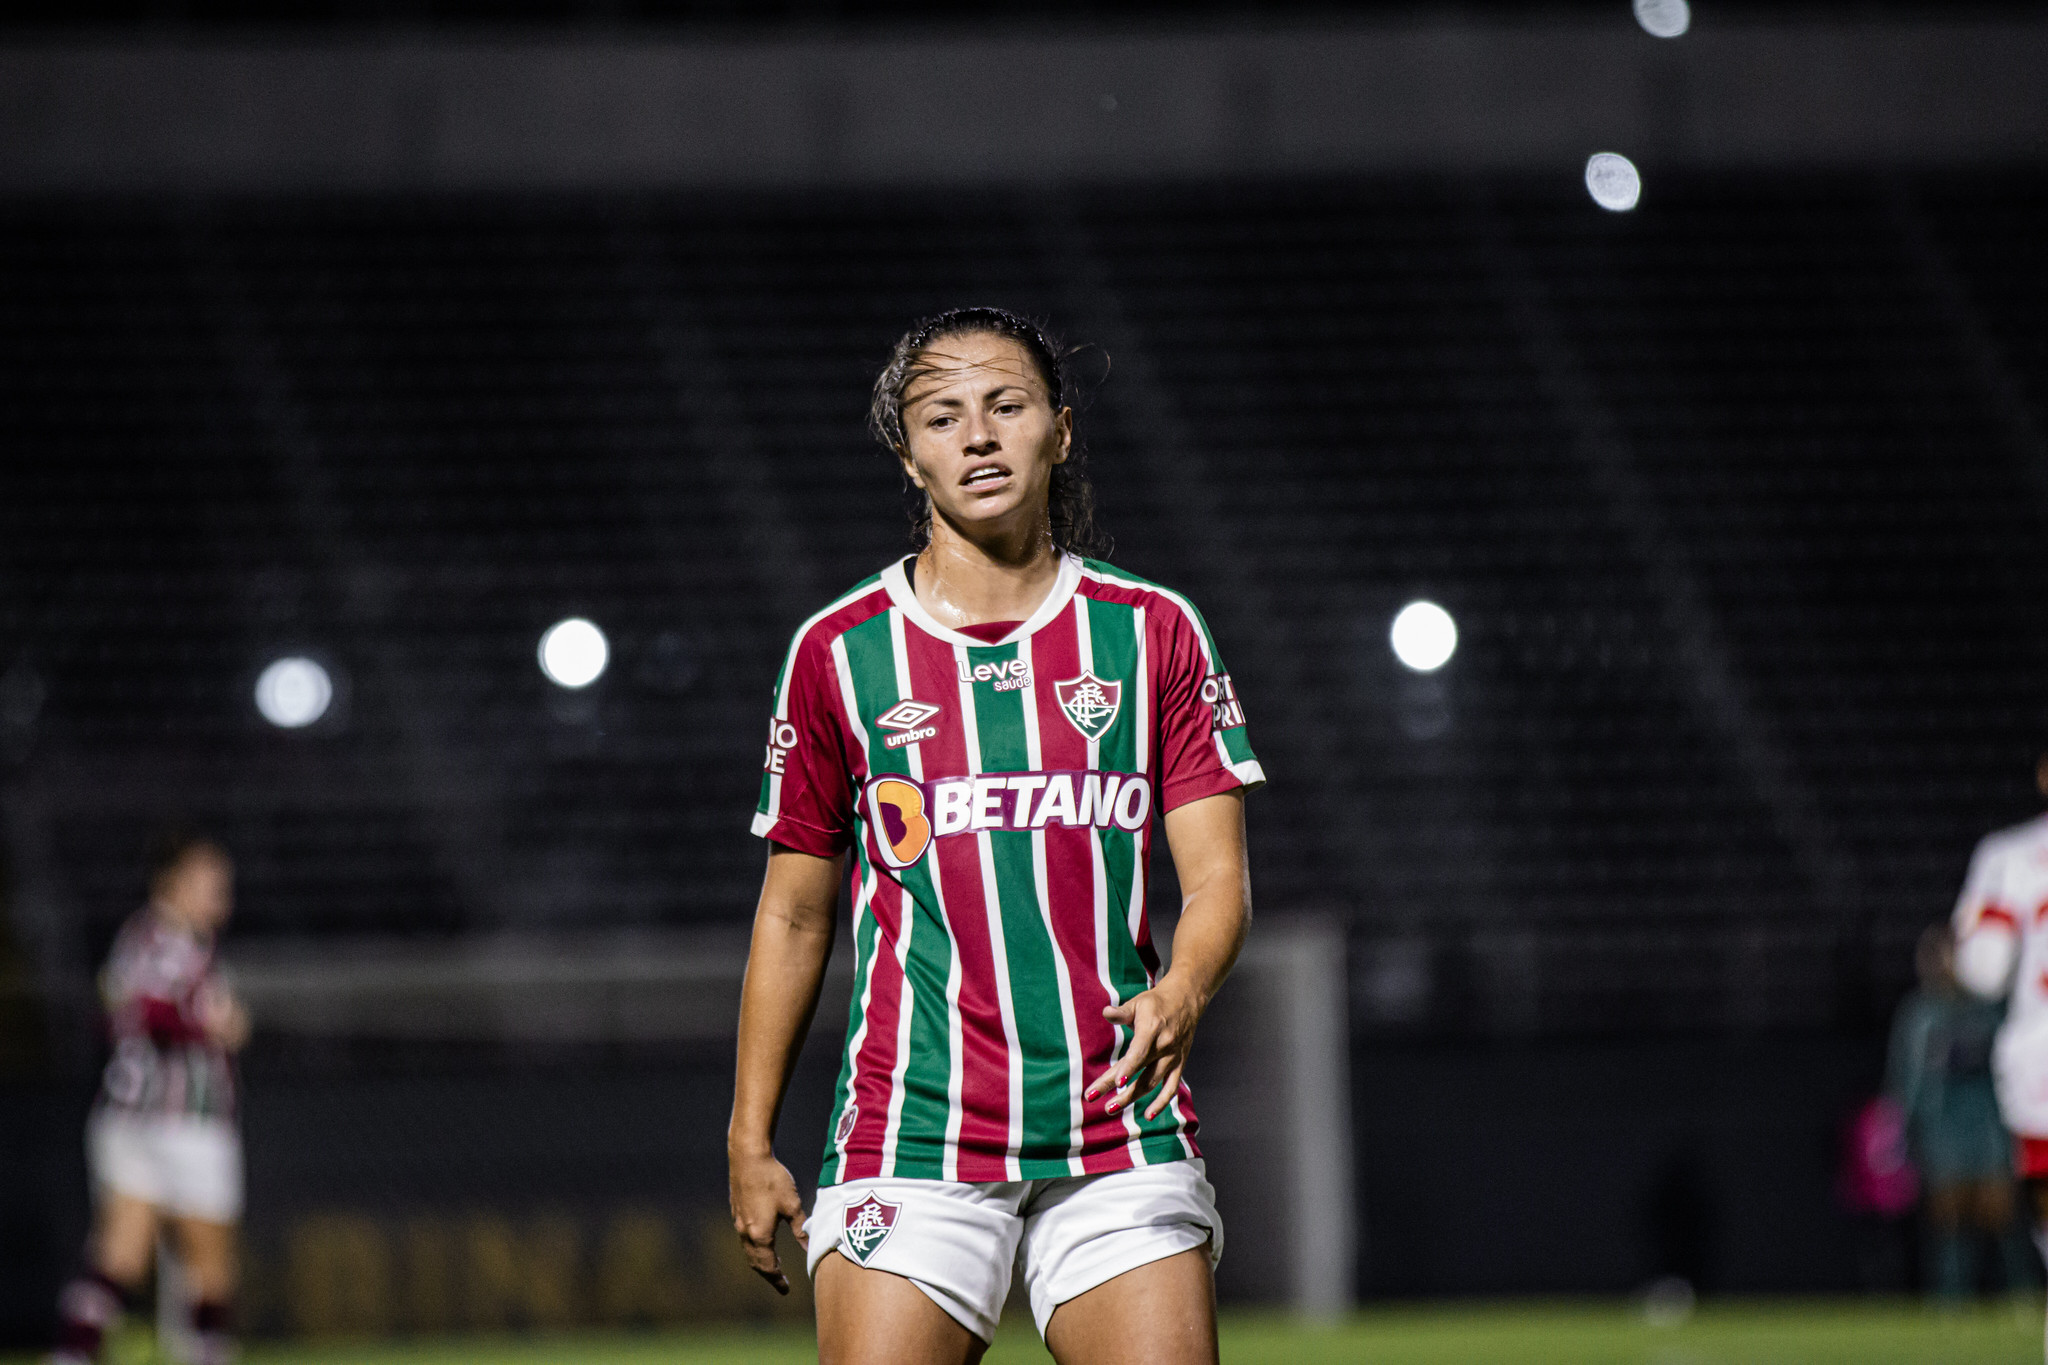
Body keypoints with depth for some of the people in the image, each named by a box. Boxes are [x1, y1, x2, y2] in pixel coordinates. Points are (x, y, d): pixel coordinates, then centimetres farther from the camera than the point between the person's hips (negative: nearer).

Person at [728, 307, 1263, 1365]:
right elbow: (794, 912, 13)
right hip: (910, 1146, -1)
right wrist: (750, 1139, 10)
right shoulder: (840, 652, 6)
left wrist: (1183, 991, -20)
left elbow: (1217, 876, 3)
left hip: (1120, 1142, 1)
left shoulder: (1151, 633, 7)